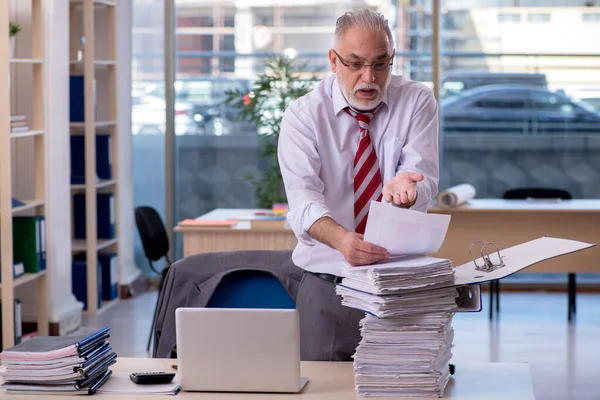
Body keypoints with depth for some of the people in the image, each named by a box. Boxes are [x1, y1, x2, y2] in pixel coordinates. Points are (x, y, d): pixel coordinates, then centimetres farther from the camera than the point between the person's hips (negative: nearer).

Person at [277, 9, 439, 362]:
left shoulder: (417, 102, 1)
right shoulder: (303, 116, -4)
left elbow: (424, 181, -12)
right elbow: (303, 198, -18)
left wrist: (402, 188, -37)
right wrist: (341, 239, -39)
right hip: (327, 288, -1)